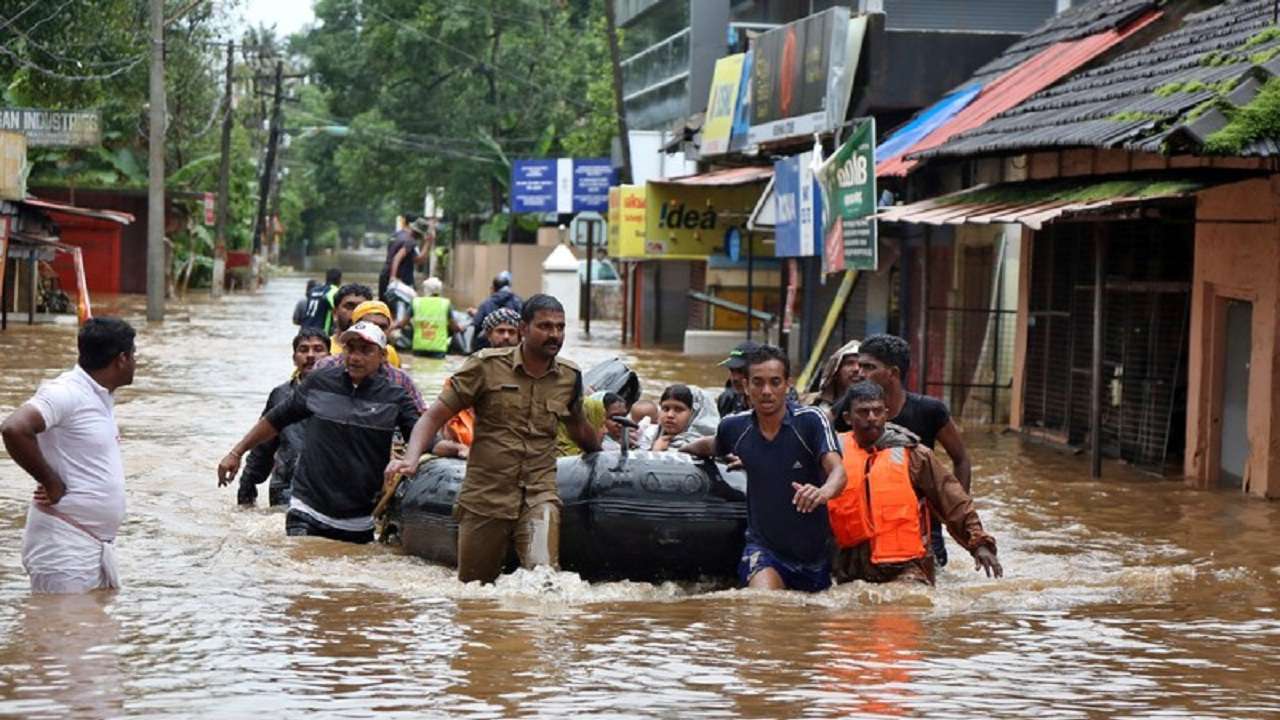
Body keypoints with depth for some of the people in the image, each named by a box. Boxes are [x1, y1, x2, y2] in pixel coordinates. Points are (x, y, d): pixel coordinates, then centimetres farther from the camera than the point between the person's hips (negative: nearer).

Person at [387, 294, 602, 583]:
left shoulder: (570, 377, 7)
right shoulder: (487, 366, -4)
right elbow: (436, 415, -5)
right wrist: (410, 458, -20)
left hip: (539, 496, 1)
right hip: (485, 497, -1)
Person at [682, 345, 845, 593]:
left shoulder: (811, 420, -13)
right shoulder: (735, 427, -2)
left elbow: (837, 470, -27)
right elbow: (711, 446, 24)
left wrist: (825, 491, -48)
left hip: (814, 552, 0)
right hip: (763, 546, 0)